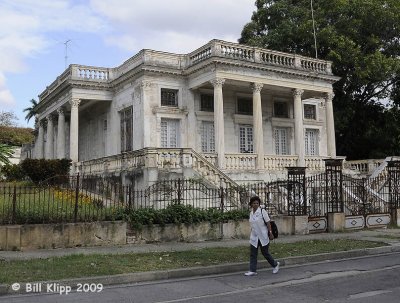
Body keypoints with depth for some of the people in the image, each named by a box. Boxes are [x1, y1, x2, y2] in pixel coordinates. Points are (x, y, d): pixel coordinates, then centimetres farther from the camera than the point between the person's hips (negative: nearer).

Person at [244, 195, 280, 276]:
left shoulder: (262, 211, -11)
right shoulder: (251, 212, 6)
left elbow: (268, 223, -10)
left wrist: (270, 234, -12)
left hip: (263, 236, -5)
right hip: (254, 237, 5)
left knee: (265, 253, 6)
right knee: (253, 254, 0)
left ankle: (275, 264, 29)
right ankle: (253, 270, 6)